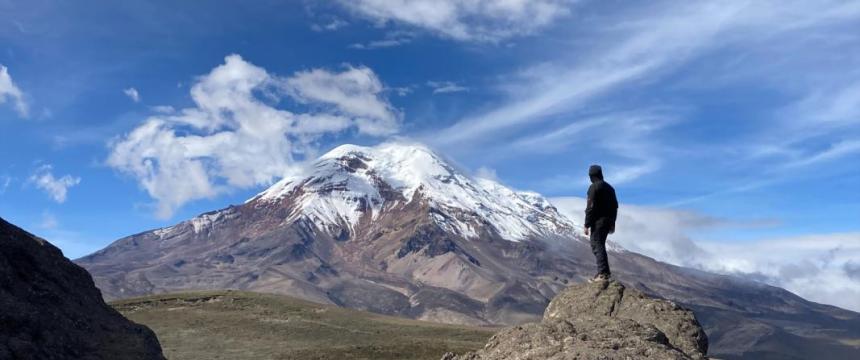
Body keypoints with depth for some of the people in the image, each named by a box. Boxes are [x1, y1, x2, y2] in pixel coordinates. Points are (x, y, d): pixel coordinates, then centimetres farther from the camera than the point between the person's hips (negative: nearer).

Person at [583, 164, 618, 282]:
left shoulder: (594, 188, -12)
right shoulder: (609, 187, 14)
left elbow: (590, 208, -17)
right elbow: (615, 206, 18)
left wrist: (587, 225, -14)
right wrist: (612, 223, 24)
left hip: (598, 221, -8)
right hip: (608, 221, 8)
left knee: (597, 246, -5)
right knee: (600, 245, 17)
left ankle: (603, 273, -10)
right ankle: (605, 271, 19)